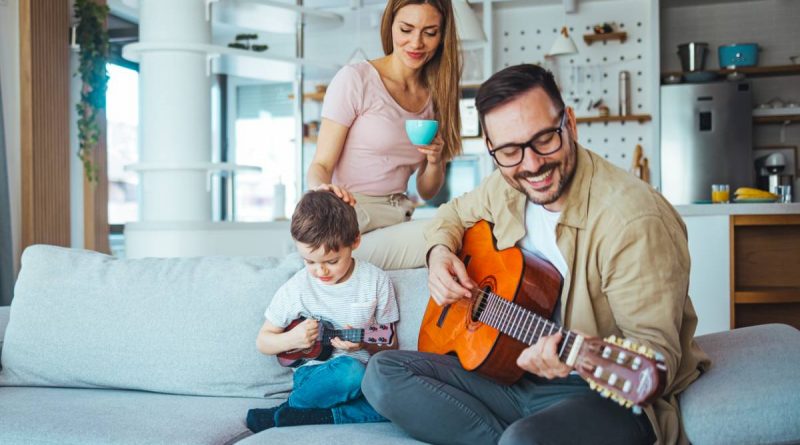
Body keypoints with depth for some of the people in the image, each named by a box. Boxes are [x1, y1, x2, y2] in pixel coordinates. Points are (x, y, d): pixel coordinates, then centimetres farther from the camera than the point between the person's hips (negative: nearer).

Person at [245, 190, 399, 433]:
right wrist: (292, 338, -10)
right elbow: (263, 341, 11)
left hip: (364, 372, 3)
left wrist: (365, 344, -15)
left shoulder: (376, 281, 0)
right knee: (350, 370, -38)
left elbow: (390, 345, 7)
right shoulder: (295, 288, -1)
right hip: (315, 374, -2)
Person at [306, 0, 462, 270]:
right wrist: (322, 189, -31)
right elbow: (321, 165, -7)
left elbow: (426, 192, 16)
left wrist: (435, 161, -7)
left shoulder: (436, 95, 12)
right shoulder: (355, 79, -4)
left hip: (400, 222, 7)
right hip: (353, 226, -7)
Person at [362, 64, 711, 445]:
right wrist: (440, 252, 1)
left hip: (608, 394, -8)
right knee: (382, 374, -6)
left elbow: (659, 355, -23)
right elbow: (454, 214, 24)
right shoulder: (506, 188, 1)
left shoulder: (632, 220, -24)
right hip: (514, 370, 8)